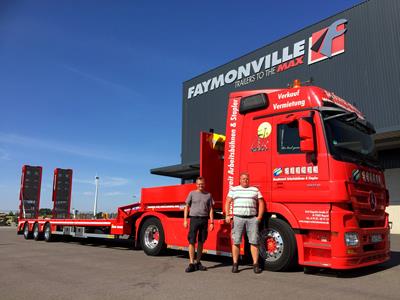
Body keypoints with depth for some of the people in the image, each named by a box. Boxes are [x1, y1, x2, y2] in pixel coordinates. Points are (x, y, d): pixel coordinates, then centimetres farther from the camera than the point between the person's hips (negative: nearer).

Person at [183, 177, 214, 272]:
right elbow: (187, 207, 6)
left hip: (204, 219, 2)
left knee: (201, 242, 8)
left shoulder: (208, 195, 10)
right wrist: (185, 220, -2)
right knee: (192, 241, -6)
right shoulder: (192, 193, 5)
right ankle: (191, 263, -3)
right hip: (194, 218, -2)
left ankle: (198, 262, 17)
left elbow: (210, 209, 9)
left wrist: (211, 222, 2)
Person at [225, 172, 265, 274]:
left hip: (252, 219, 1)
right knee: (236, 242, 0)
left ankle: (255, 264, 5)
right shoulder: (234, 189, 11)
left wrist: (259, 216, 1)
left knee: (254, 242, -1)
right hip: (238, 218, 0)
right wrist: (227, 215, -5)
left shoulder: (255, 190, 13)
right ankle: (235, 264, 8)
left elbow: (261, 203, 12)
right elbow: (228, 202, 7)